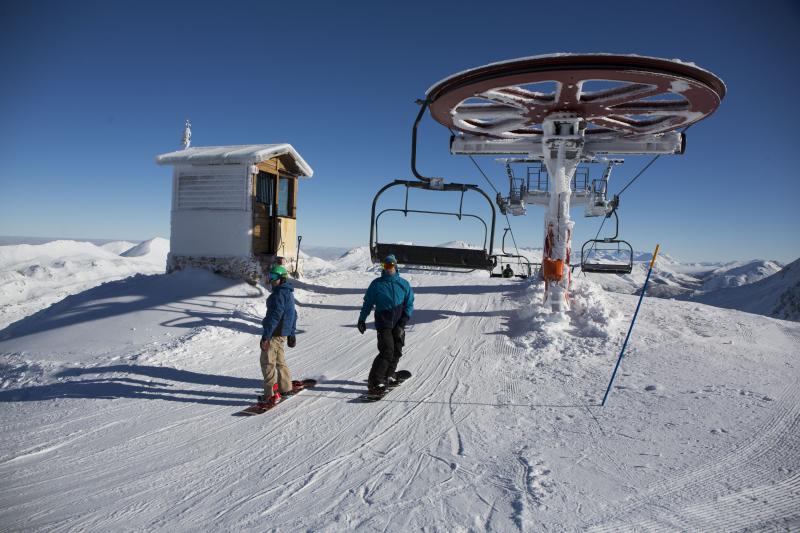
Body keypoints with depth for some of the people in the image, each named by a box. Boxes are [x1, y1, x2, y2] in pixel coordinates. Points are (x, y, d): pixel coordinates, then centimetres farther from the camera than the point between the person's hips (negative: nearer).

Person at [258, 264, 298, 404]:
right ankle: (286, 388, 29)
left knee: (267, 362, -4)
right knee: (279, 360, 20)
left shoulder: (279, 294, -17)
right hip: (283, 334, 10)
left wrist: (265, 336, -23)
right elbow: (294, 315, 22)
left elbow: (274, 316, -23)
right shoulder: (289, 293, 15)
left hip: (275, 333, -10)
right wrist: (291, 334, 27)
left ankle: (270, 395, -2)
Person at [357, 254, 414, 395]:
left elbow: (409, 305, 5)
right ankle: (375, 381, -10)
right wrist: (361, 320, 6)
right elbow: (368, 303, 9)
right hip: (383, 323, -4)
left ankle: (388, 376, 26)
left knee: (397, 352, 7)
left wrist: (403, 323, -5)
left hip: (399, 325, 4)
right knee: (387, 351, -16)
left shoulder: (404, 284, 5)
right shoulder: (377, 284, 1)